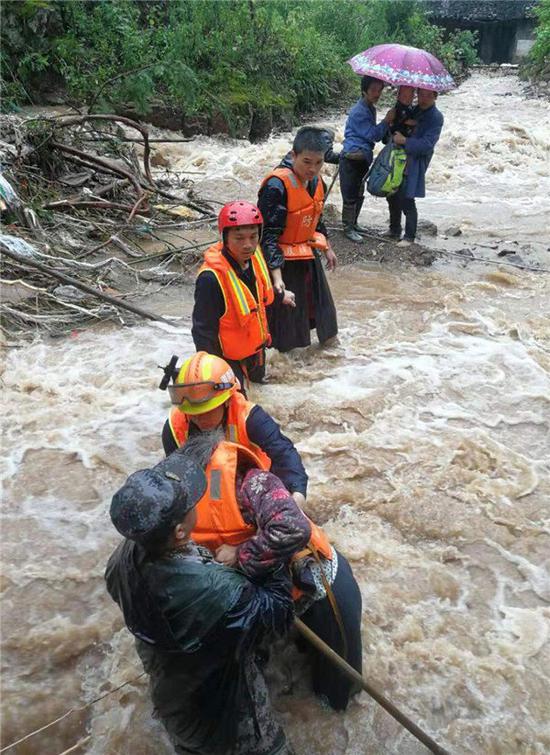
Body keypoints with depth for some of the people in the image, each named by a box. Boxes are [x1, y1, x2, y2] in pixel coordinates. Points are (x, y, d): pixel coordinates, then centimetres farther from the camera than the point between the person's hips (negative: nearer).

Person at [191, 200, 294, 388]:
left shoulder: (253, 255, -13)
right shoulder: (211, 278, -37)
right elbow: (203, 331, -30)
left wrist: (280, 295, 28)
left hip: (256, 344, 8)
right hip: (228, 357, -8)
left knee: (257, 377, 34)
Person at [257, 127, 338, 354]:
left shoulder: (316, 180, -2)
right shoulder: (277, 186, -28)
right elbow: (268, 234, -28)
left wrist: (327, 248, 24)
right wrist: (276, 275, -32)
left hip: (308, 256, 8)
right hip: (282, 261, -8)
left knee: (317, 305, 23)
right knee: (284, 310, 3)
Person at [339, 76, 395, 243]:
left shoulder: (371, 109, 14)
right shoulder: (358, 111, -17)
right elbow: (373, 135, -18)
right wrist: (387, 120, -18)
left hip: (363, 158, 10)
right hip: (352, 159, -10)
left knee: (359, 194, 17)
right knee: (350, 196, -4)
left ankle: (353, 223, 30)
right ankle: (348, 228, 4)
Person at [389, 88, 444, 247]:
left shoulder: (436, 118, -9)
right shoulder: (411, 110, 13)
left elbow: (427, 144, -19)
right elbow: (398, 128, 24)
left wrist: (404, 141, -23)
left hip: (414, 165, -7)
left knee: (407, 200, -9)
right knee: (392, 196, 13)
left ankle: (409, 237, 4)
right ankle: (394, 230, 30)